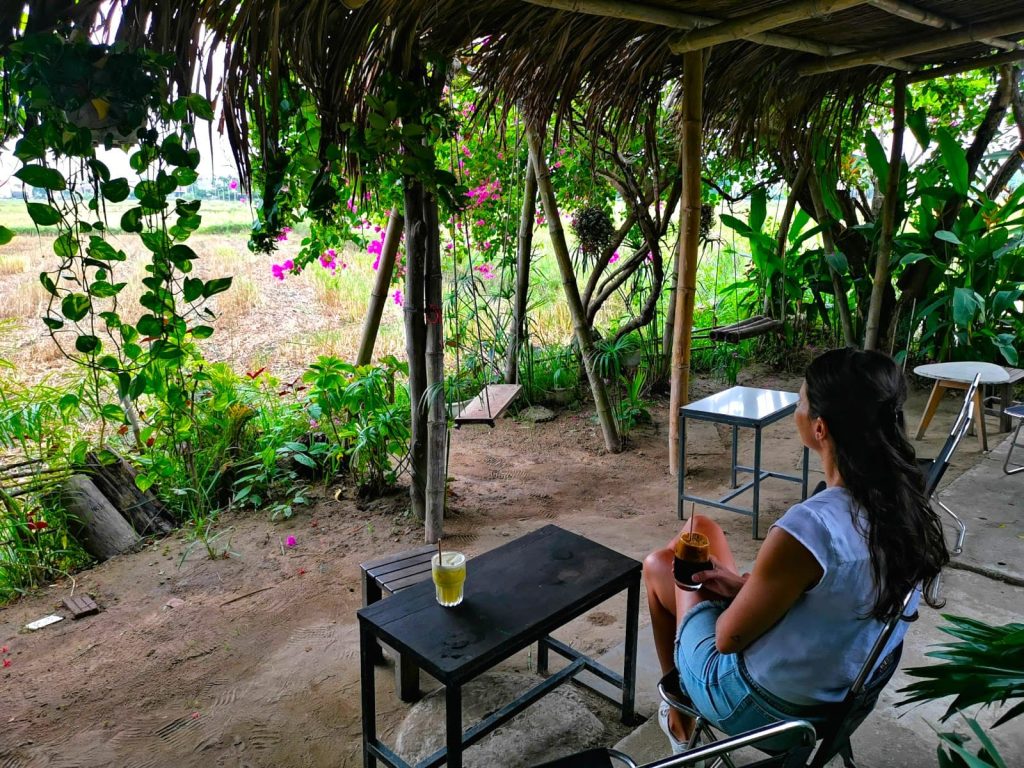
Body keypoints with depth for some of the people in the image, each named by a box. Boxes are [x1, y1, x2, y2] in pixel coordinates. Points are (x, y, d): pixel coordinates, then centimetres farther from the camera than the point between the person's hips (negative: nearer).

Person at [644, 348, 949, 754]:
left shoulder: (807, 529, -38)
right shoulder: (906, 501, -14)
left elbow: (728, 638, -23)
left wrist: (739, 590, -3)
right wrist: (748, 586, -3)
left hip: (763, 708, -7)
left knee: (659, 564, 16)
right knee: (702, 527, 20)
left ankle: (678, 709, 37)